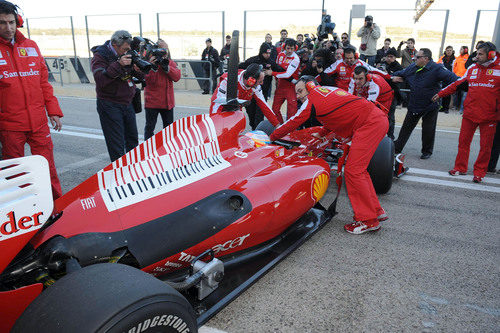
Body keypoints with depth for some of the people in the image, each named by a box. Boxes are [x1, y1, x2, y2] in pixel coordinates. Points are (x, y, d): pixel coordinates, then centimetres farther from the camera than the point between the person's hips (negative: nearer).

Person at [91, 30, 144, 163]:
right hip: (110, 106, -6)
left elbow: (141, 77, 12)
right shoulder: (100, 56, -11)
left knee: (133, 141, 15)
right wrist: (118, 64, -33)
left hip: (127, 103, 7)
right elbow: (100, 80, -26)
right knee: (116, 146, -4)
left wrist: (138, 70, -13)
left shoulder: (126, 55, 7)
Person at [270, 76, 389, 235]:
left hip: (368, 124, -10)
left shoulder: (312, 98, 1)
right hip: (379, 118, 10)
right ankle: (377, 211, 20)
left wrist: (272, 137, 19)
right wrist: (321, 134, 54)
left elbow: (293, 122, 7)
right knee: (358, 169, 15)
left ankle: (368, 220, -4)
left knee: (353, 171, -10)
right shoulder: (329, 90, 25)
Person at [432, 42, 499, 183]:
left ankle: (479, 171, 15)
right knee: (463, 141, 7)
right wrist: (441, 93, 15)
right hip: (469, 113, 3)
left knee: (486, 145, 3)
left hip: (489, 116, -3)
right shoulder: (472, 68, 10)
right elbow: (457, 84, 17)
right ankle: (460, 167, 20)